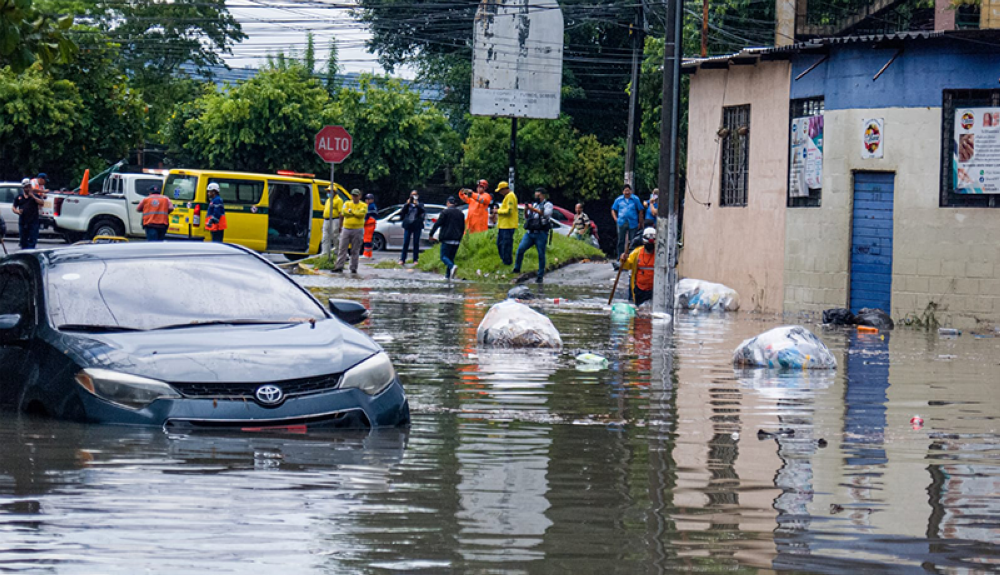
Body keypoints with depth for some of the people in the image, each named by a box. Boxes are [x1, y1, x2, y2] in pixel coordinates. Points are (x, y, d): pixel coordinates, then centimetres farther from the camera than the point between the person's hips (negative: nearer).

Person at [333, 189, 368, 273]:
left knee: (355, 250, 1)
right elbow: (344, 213, -7)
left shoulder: (363, 205, 4)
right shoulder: (347, 204, 10)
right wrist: (356, 213, -9)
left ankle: (353, 268, 7)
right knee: (342, 249, -1)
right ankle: (339, 266, 0)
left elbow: (361, 214, -14)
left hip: (357, 230, -2)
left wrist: (351, 211, -7)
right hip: (346, 228, 2)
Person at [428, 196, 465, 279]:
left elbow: (438, 224, -8)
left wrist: (431, 234, 0)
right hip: (456, 240, 5)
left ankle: (452, 266, -32)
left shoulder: (445, 212, -4)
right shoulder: (460, 213, 13)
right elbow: (463, 227, 16)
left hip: (447, 239, -5)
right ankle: (448, 276, 8)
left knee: (444, 256, -4)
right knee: (451, 257, 12)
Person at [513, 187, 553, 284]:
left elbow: (547, 213, -17)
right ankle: (517, 269, 2)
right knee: (520, 249, -10)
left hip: (541, 234, -5)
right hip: (530, 233, 5)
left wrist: (534, 210, -21)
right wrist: (526, 211, 2)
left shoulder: (548, 204, 4)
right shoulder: (534, 204, 22)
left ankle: (540, 276, 3)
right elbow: (527, 218, 22)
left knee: (541, 255, -3)